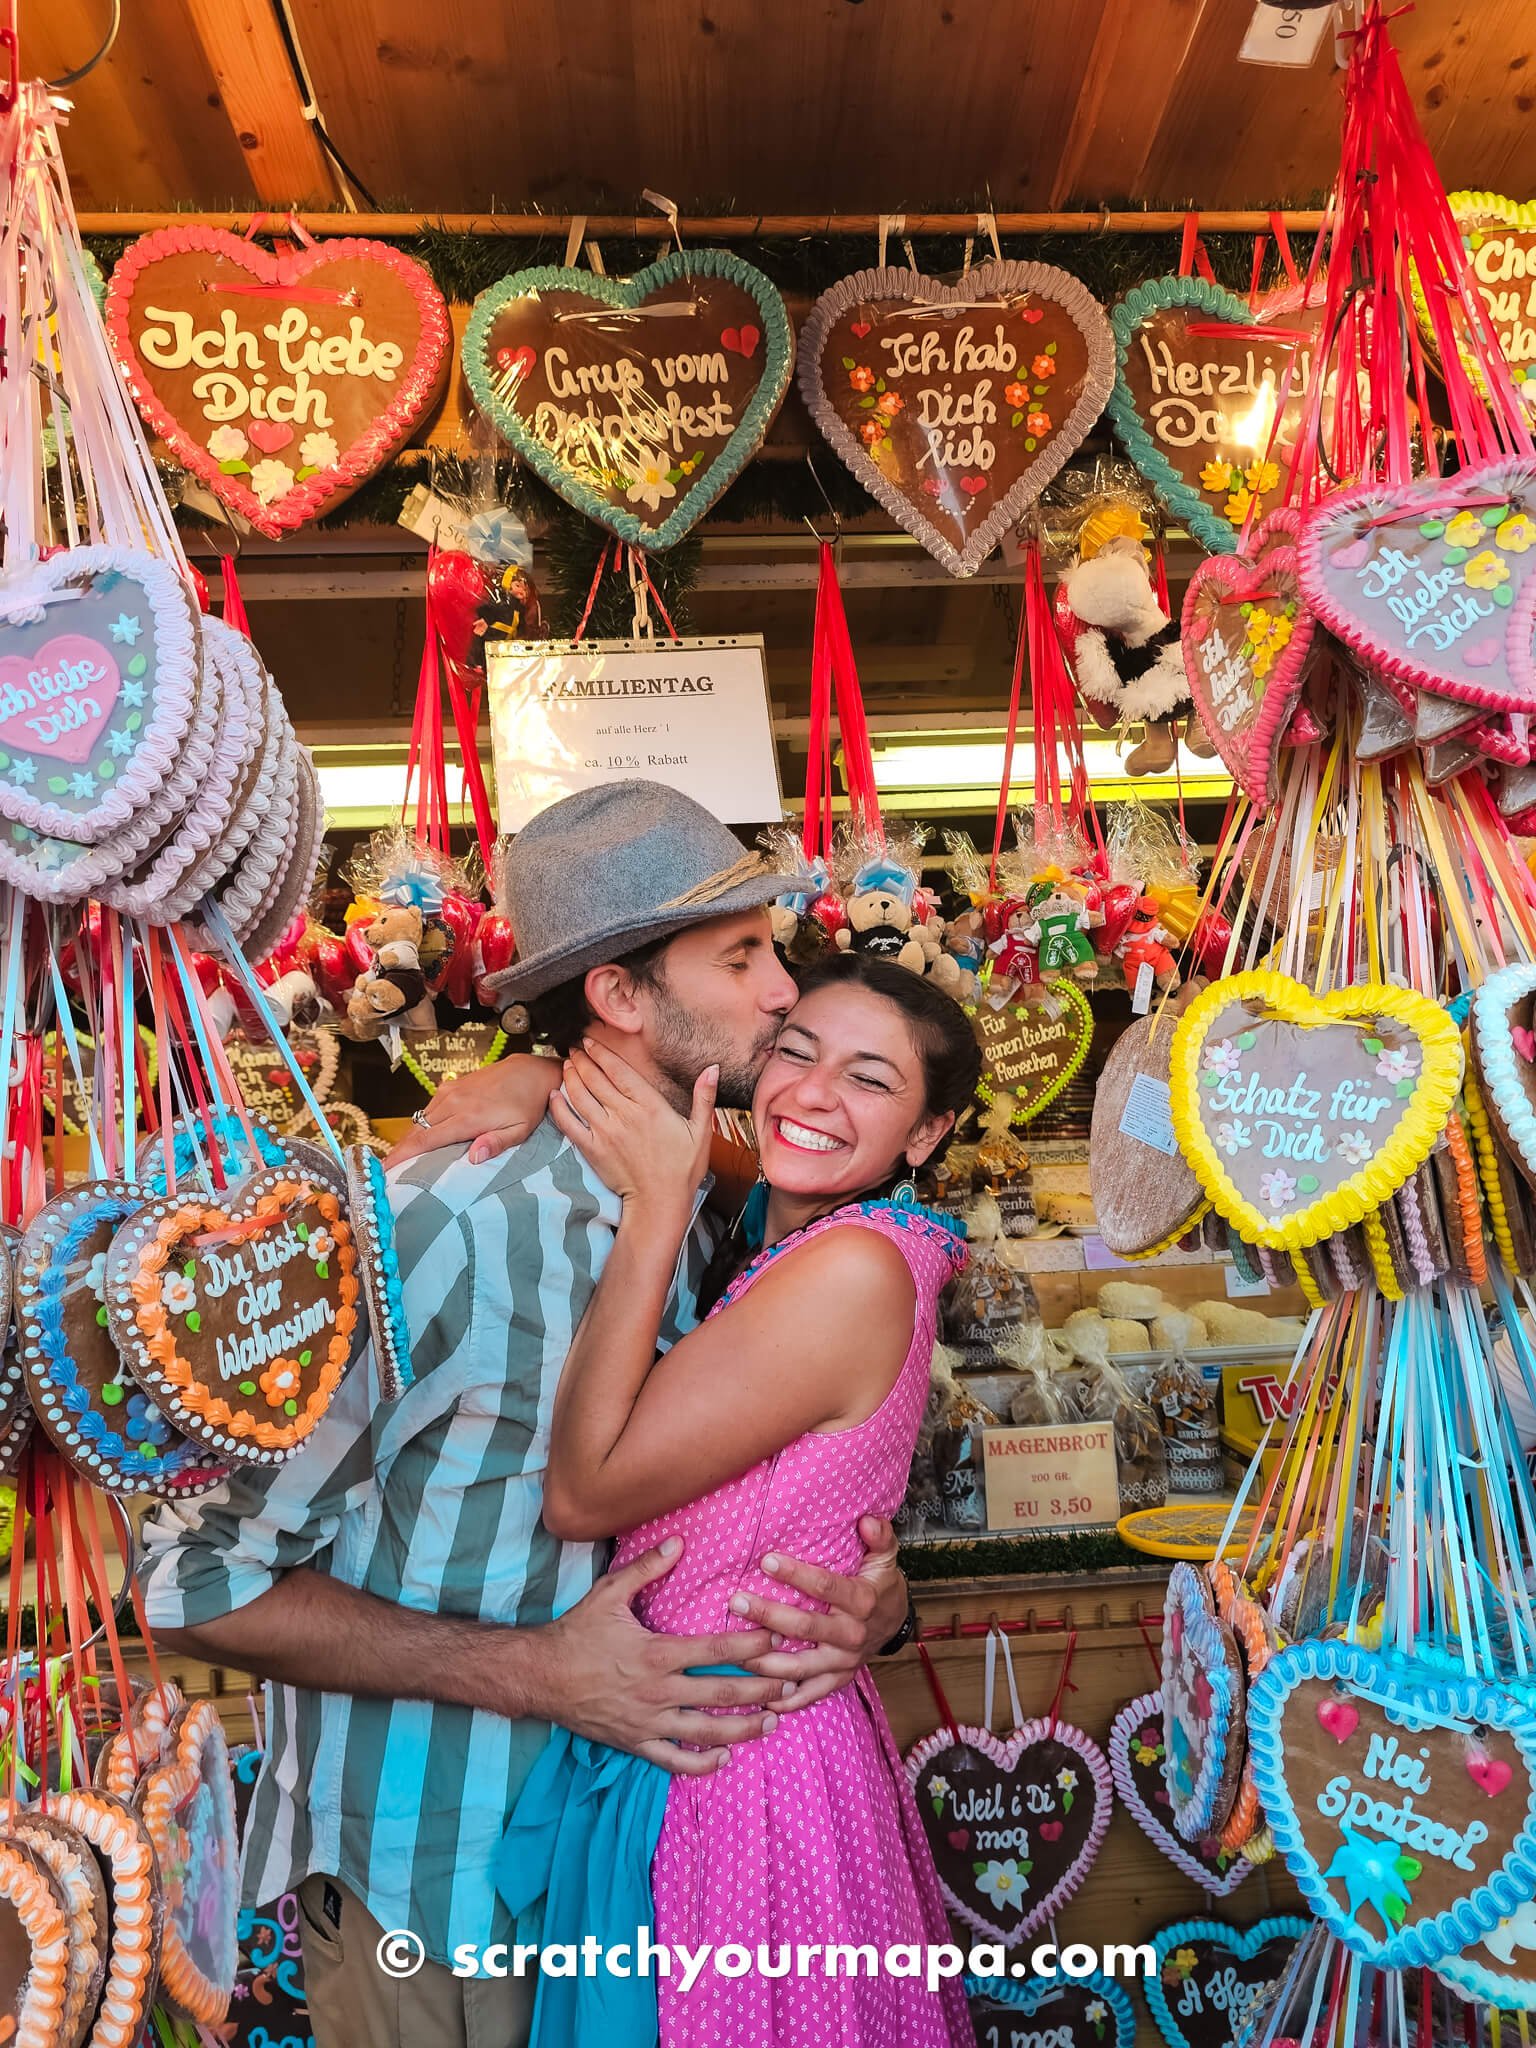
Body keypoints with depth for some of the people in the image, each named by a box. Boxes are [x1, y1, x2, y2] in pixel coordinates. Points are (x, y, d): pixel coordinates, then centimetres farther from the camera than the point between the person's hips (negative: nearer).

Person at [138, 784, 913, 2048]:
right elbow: (200, 1578, -22)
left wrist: (873, 1587, -15)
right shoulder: (441, 1231, -28)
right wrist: (533, 1670, -26)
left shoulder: (719, 1237, -6)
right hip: (425, 1877, -6)